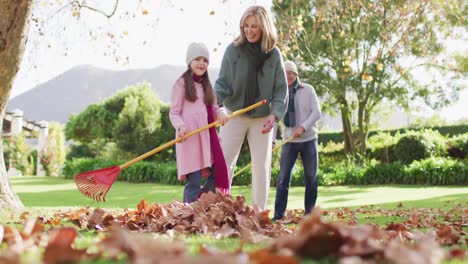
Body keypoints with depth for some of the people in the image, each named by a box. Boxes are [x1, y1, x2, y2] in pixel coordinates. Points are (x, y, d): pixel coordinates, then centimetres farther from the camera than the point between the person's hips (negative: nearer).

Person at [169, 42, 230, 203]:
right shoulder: (182, 83, 0)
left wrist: (220, 113, -7)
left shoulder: (206, 85, 21)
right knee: (194, 181, -8)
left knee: (217, 175, 2)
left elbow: (213, 108, 17)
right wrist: (181, 126, -24)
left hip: (207, 136, 7)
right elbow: (174, 112, -5)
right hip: (189, 136, -7)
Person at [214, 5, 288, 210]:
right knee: (224, 163, -3)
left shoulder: (274, 54, -5)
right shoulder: (233, 50, -8)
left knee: (262, 167, 5)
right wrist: (214, 100, -25)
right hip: (235, 115, -1)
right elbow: (222, 83, -5)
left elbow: (281, 89, -1)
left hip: (262, 118, 1)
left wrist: (275, 114, -15)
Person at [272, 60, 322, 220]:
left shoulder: (308, 90, -1)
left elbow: (317, 113, -5)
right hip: (289, 141, 0)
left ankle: (309, 213, 15)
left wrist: (303, 127, -19)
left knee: (311, 178, 5)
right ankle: (278, 214, -2)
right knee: (283, 178, -5)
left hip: (309, 139, 0)